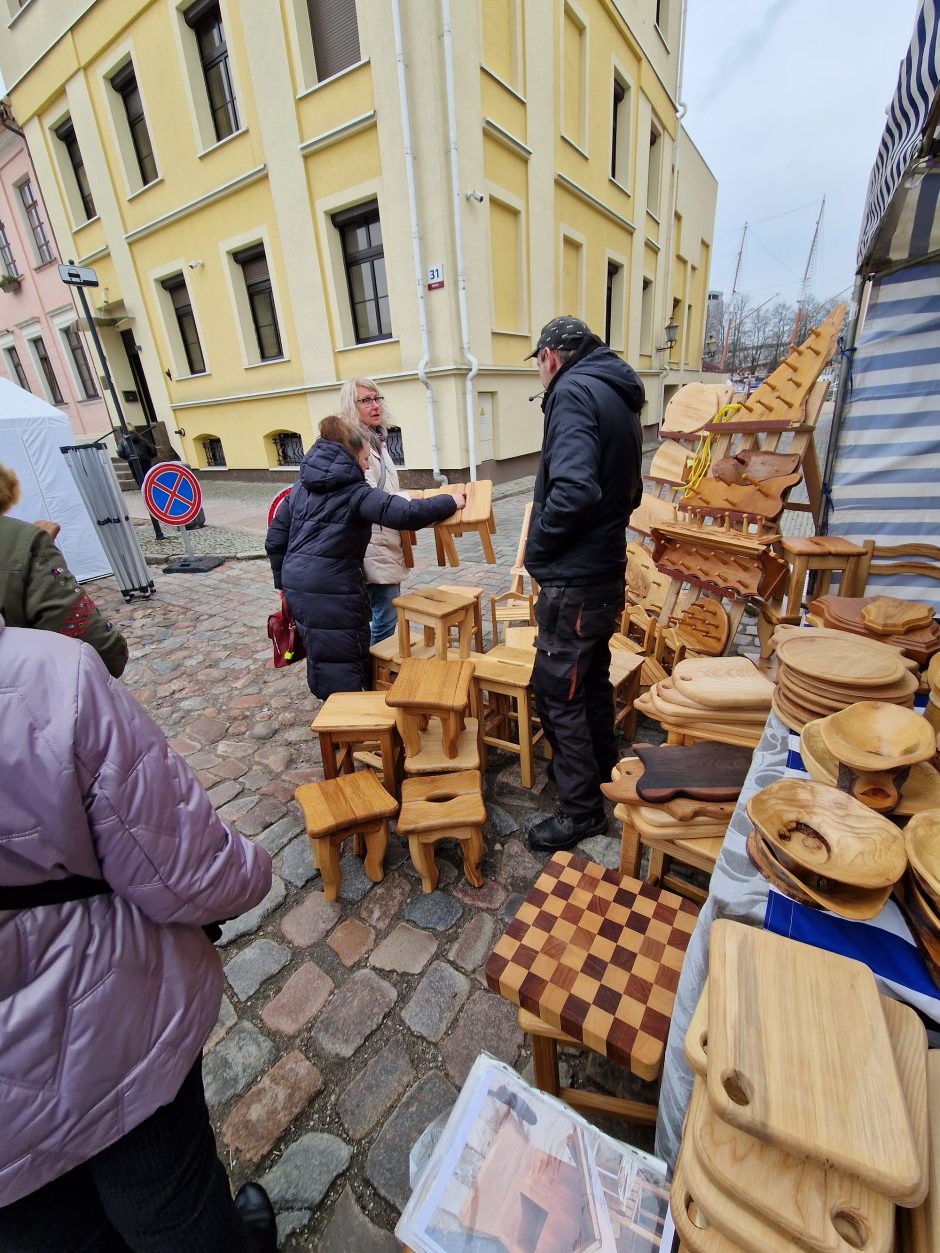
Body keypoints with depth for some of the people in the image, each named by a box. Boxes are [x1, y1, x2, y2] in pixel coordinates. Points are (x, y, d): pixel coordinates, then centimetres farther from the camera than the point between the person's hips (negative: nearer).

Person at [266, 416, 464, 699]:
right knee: (345, 667, 3)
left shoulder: (301, 486, 12)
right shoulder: (354, 493, -11)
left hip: (297, 586, 8)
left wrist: (283, 581, 23)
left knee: (322, 660, 21)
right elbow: (406, 514, -22)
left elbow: (275, 540, 13)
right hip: (333, 591, -8)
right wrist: (449, 502, -8)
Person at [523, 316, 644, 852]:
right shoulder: (620, 397, 16)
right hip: (607, 571, 10)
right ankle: (602, 772, 40)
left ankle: (582, 808, 16)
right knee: (593, 678, 21)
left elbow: (573, 488, -28)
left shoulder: (574, 391, -13)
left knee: (557, 690, 1)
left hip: (572, 580, -10)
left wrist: (538, 548, -15)